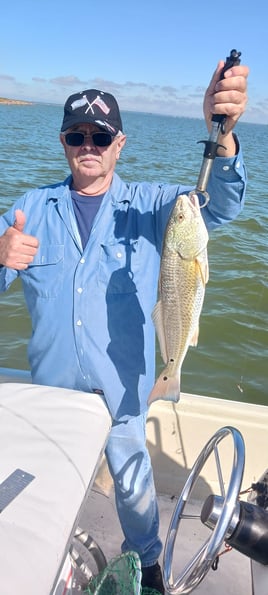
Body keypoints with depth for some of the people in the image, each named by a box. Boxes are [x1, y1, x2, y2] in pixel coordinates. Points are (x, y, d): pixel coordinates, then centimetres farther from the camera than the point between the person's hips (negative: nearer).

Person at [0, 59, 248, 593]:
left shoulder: (151, 205, -5)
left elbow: (220, 207, -21)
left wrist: (222, 133, -39)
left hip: (121, 385, -2)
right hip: (51, 382, 3)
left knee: (132, 478, 17)